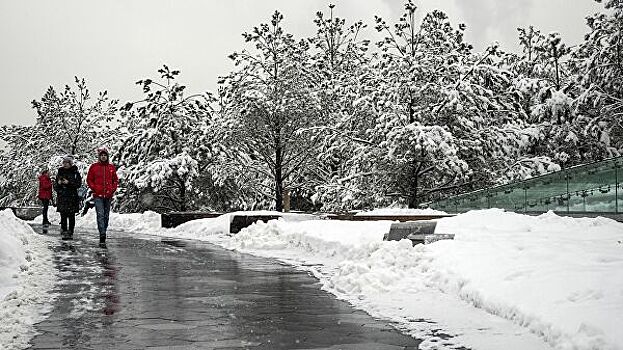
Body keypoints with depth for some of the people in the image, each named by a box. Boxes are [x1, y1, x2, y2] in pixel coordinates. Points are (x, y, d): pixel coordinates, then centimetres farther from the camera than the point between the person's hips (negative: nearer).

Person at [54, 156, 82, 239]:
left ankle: (70, 233, 3)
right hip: (62, 196, 3)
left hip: (72, 196, -3)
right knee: (63, 215, -3)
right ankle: (64, 232, 0)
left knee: (71, 216, -1)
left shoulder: (75, 173, 2)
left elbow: (78, 184, -5)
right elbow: (55, 185, 18)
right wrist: (58, 183, -4)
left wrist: (69, 182, -16)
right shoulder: (60, 172, 14)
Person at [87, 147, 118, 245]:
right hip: (98, 196, -3)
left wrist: (112, 190, 0)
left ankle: (103, 232, 20)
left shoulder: (111, 167, 10)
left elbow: (115, 181, 14)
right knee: (100, 215, -14)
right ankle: (102, 235, -21)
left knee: (106, 216, 9)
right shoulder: (94, 167, 4)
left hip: (108, 196, 3)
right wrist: (95, 189, -6)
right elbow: (89, 180, 7)